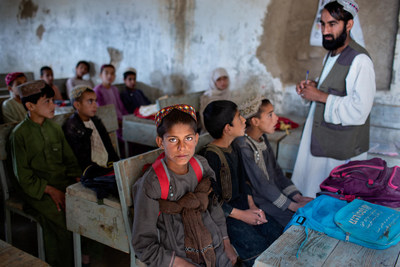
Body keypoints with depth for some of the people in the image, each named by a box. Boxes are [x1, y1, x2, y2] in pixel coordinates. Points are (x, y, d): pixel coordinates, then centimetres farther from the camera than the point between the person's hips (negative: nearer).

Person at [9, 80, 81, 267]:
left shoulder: (54, 128, 11)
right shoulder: (20, 134, -6)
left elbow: (69, 159, 14)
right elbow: (23, 176, -8)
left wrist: (78, 179, -3)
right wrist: (50, 190, -18)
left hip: (63, 182, 5)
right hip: (36, 189, -5)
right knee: (63, 218, -26)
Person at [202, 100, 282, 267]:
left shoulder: (233, 150, 7)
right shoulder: (210, 156, -21)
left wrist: (252, 206, 3)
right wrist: (241, 215, -15)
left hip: (242, 205, 8)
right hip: (223, 214, -8)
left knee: (277, 233, -3)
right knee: (258, 246, -18)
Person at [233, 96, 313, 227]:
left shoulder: (262, 137, 6)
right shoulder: (243, 146, -23)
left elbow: (276, 172, 8)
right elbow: (260, 184, -22)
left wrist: (298, 197, -1)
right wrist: (293, 206, -17)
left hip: (273, 192, 8)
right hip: (257, 200, -8)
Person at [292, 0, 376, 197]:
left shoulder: (360, 61, -20)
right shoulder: (331, 54, 10)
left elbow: (359, 110, -26)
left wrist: (320, 96, -21)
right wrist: (312, 87, 5)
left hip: (343, 147, -9)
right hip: (321, 138, 9)